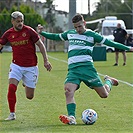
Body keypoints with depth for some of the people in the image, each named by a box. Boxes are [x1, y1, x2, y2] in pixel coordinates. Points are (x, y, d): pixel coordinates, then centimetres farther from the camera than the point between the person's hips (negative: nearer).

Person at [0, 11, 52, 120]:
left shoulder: (29, 31, -10)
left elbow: (40, 45, -4)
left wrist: (46, 61, -9)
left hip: (31, 67, -2)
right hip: (16, 65, 2)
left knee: (30, 96, 3)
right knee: (11, 88, -19)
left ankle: (27, 85, 41)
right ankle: (12, 114, -5)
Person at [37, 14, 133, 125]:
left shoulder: (92, 35, 7)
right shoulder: (70, 34, 19)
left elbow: (109, 43, 7)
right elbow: (55, 37, 34)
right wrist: (42, 33, 24)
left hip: (87, 67, -3)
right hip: (73, 69, 3)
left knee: (104, 94, 0)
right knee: (68, 92, -24)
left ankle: (108, 81, 34)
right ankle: (71, 118, -27)